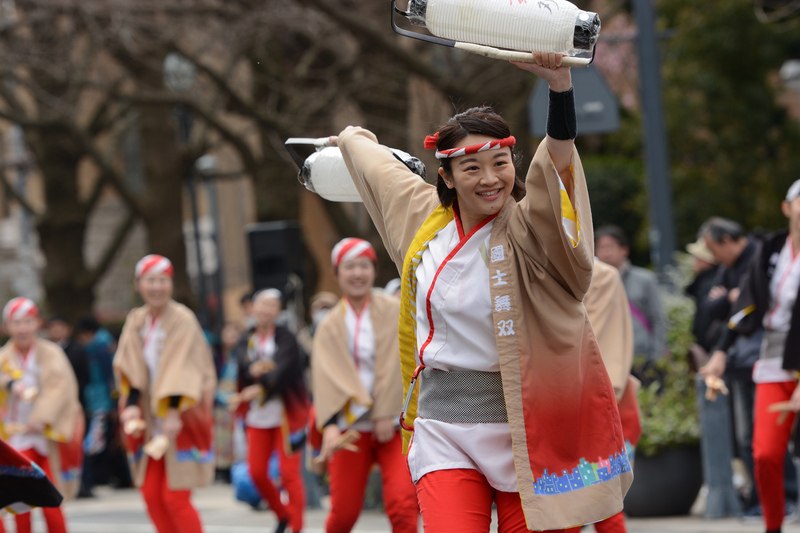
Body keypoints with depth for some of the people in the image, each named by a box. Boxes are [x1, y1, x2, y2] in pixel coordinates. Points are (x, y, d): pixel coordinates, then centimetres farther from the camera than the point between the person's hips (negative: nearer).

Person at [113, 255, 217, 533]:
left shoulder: (182, 320, -10)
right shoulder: (136, 321, 8)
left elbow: (182, 370, -20)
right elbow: (132, 369, -2)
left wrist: (174, 411, -30)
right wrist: (132, 405, -18)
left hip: (182, 421, -6)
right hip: (152, 421, 6)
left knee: (175, 497, -10)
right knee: (151, 495, 2)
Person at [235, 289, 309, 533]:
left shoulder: (286, 339, -5)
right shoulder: (246, 341, 7)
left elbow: (283, 368, -20)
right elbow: (243, 361, -12)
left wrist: (261, 388, -35)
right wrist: (254, 367, -35)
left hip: (285, 414, -5)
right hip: (257, 416, 5)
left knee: (289, 473, -10)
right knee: (257, 472, 5)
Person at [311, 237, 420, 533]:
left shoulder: (393, 312, 3)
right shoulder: (330, 326, 7)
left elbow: (393, 365, -4)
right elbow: (326, 376, -5)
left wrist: (386, 413, -12)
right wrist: (330, 424, -20)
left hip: (393, 423, -1)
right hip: (349, 426, 2)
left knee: (403, 502, -18)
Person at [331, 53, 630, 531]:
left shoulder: (528, 227, -8)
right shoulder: (425, 218, 7)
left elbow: (555, 165, -30)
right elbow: (377, 166, 30)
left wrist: (561, 87, -46)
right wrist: (353, 140, 51)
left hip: (524, 428, -3)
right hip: (445, 425, 3)